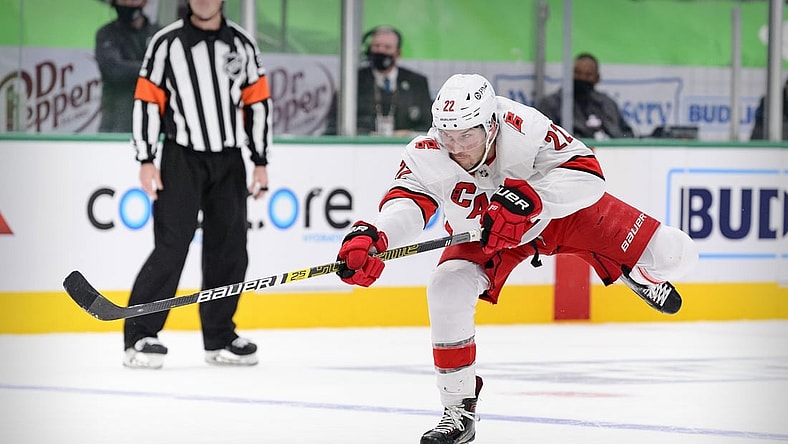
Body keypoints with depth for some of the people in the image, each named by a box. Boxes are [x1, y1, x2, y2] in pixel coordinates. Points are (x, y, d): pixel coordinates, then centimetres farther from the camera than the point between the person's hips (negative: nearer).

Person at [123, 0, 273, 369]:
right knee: (171, 246, -13)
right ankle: (139, 335, -10)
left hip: (228, 162, 4)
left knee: (229, 251, 5)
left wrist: (260, 163, 7)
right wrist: (146, 161, -9)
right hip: (181, 159, -4)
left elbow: (258, 103, 9)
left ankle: (220, 338, 18)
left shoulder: (241, 44, 6)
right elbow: (147, 100, -4)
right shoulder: (167, 42, -4)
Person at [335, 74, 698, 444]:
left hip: (561, 209, -1)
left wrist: (529, 198, -54)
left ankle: (638, 274, 35)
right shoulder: (427, 156, -31)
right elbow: (406, 204, -43)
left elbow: (587, 174, -38)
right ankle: (459, 407, -8)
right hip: (479, 233, 1)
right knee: (446, 290, -26)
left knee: (674, 254, -7)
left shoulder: (523, 127, -37)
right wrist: (371, 237, -65)